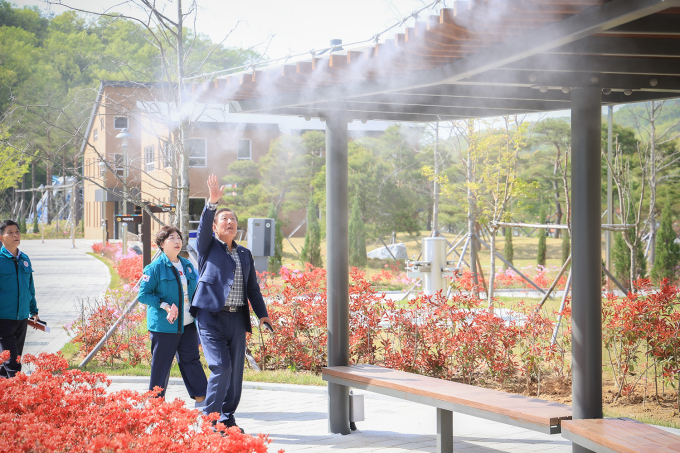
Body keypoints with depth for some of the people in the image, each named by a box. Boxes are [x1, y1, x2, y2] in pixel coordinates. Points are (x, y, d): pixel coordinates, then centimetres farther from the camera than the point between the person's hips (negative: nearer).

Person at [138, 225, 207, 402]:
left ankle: (200, 396, 18)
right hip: (164, 326, -5)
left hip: (187, 324, 5)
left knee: (192, 360, 10)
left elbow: (195, 291, 23)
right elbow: (143, 295, -9)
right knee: (161, 365, 2)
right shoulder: (155, 268, -7)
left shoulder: (187, 265, 11)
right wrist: (165, 306, -19)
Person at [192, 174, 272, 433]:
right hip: (211, 317, -5)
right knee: (221, 368, -14)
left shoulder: (245, 255, 19)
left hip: (237, 319, 5)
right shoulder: (208, 247, 6)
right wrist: (212, 202, -29)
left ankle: (227, 418, 19)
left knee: (236, 371, 6)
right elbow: (203, 227, -14)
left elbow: (252, 287, 19)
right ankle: (209, 419, -1)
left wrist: (262, 314, 8)